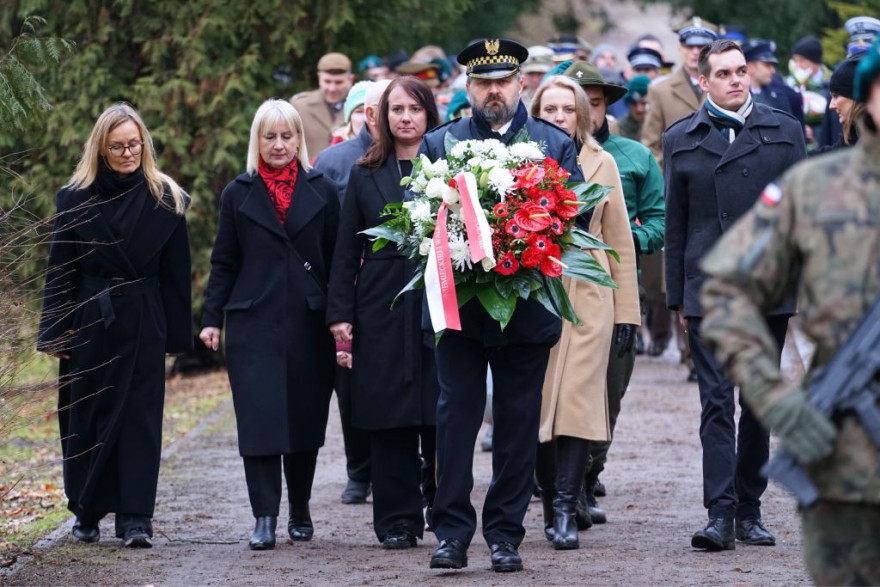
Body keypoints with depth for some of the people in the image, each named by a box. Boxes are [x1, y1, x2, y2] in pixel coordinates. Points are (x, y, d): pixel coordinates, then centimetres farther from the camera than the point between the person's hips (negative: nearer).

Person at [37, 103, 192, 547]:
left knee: (139, 420, -2)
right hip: (88, 323, 0)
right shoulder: (76, 199, 1)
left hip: (143, 326, 0)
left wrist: (177, 335, 2)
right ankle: (86, 513, 18)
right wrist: (56, 333, -4)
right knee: (85, 420, 6)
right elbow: (60, 272, 1)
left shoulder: (165, 200, 2)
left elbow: (176, 273, 4)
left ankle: (135, 517, -2)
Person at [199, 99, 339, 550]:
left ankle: (300, 510, 21)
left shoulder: (322, 193, 8)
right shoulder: (238, 195, 8)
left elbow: (336, 261, 7)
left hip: (308, 323, 1)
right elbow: (223, 264, 9)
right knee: (260, 418, -8)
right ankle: (264, 517, -8)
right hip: (254, 323, -1)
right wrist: (211, 319, 2)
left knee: (306, 418, 6)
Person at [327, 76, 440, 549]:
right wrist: (340, 313, 2)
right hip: (383, 311, 2)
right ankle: (398, 519, 7)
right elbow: (347, 250, 9)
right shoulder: (366, 176, 10)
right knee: (390, 419, 1)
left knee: (440, 416, -2)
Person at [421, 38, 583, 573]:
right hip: (458, 304, 0)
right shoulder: (439, 143, 9)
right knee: (456, 415, -4)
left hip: (526, 306, 0)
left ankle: (505, 534, 11)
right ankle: (453, 532, -1)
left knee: (518, 423, 4)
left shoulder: (557, 145, 8)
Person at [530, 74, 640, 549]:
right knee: (537, 403, 0)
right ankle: (553, 503, 11)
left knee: (578, 399, -9)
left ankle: (565, 508, -9)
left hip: (587, 300, 0)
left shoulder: (601, 164, 7)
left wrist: (627, 312, 4)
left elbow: (620, 242, 8)